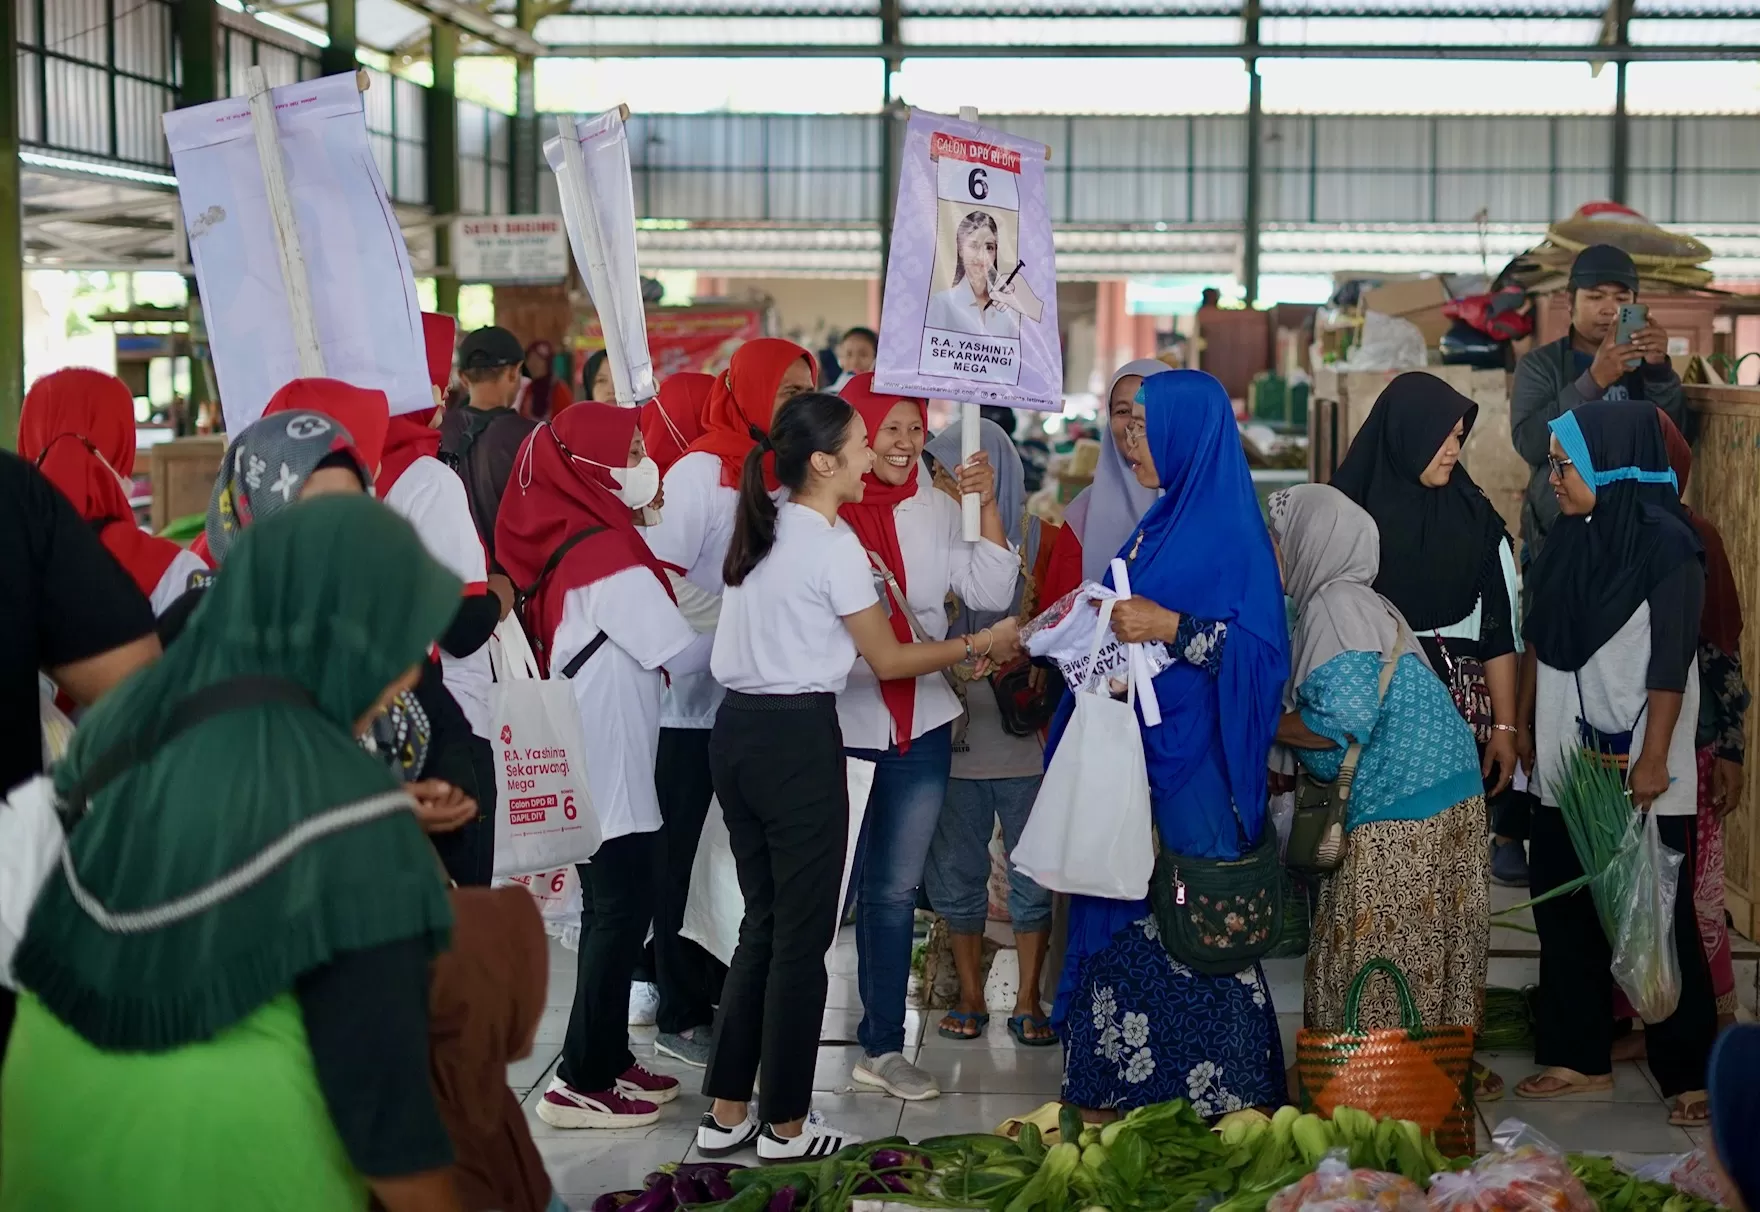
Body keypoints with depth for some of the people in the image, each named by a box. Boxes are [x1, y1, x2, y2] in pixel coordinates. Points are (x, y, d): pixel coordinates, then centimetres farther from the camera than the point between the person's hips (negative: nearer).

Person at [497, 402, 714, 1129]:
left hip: (585, 761, 9)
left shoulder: (565, 541, 9)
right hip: (609, 764, -9)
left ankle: (607, 1059, 25)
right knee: (622, 913, -3)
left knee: (612, 910, 16)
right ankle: (582, 1084, 1)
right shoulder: (607, 556, -18)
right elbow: (680, 652, -15)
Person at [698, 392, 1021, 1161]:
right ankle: (784, 1124, 10)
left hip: (738, 731, 8)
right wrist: (977, 647, 7)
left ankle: (726, 1114, 17)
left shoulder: (759, 531, 11)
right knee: (802, 934, 2)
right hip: (797, 739, -8)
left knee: (763, 924, 15)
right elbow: (887, 660, -5)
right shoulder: (832, 544, -12)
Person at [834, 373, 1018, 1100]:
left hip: (918, 727, 4)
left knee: (893, 890, 12)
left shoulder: (935, 510, 5)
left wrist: (986, 507, -8)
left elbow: (990, 592, 0)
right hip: (836, 725, -4)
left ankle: (882, 1046, 22)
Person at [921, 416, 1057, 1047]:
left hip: (1023, 729, -2)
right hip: (955, 728, 2)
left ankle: (1028, 1001, 14)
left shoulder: (1035, 535, -1)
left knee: (1033, 871, 3)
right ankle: (970, 996, 20)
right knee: (957, 869, 8)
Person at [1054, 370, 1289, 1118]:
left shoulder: (1230, 528, -11)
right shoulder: (1165, 519, 15)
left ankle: (1219, 1094, 4)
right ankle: (1128, 1084, 17)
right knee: (1130, 910, 10)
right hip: (1138, 747, 9)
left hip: (1194, 763, -9)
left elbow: (1264, 648, -17)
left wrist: (1170, 627, -23)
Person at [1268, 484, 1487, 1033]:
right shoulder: (1358, 602, 18)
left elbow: (1341, 722, -20)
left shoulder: (1334, 605, -11)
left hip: (1398, 810, -10)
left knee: (1376, 968, -4)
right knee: (1426, 955, 12)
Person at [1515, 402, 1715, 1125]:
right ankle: (1580, 1056, 20)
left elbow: (1670, 662, -14)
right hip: (1567, 766, 7)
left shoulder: (1666, 545, -11)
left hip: (1640, 773, -7)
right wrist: (1522, 725, 14)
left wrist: (1652, 761, -17)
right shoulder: (1570, 540, 9)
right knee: (1564, 910, 9)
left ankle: (1689, 1072, 8)